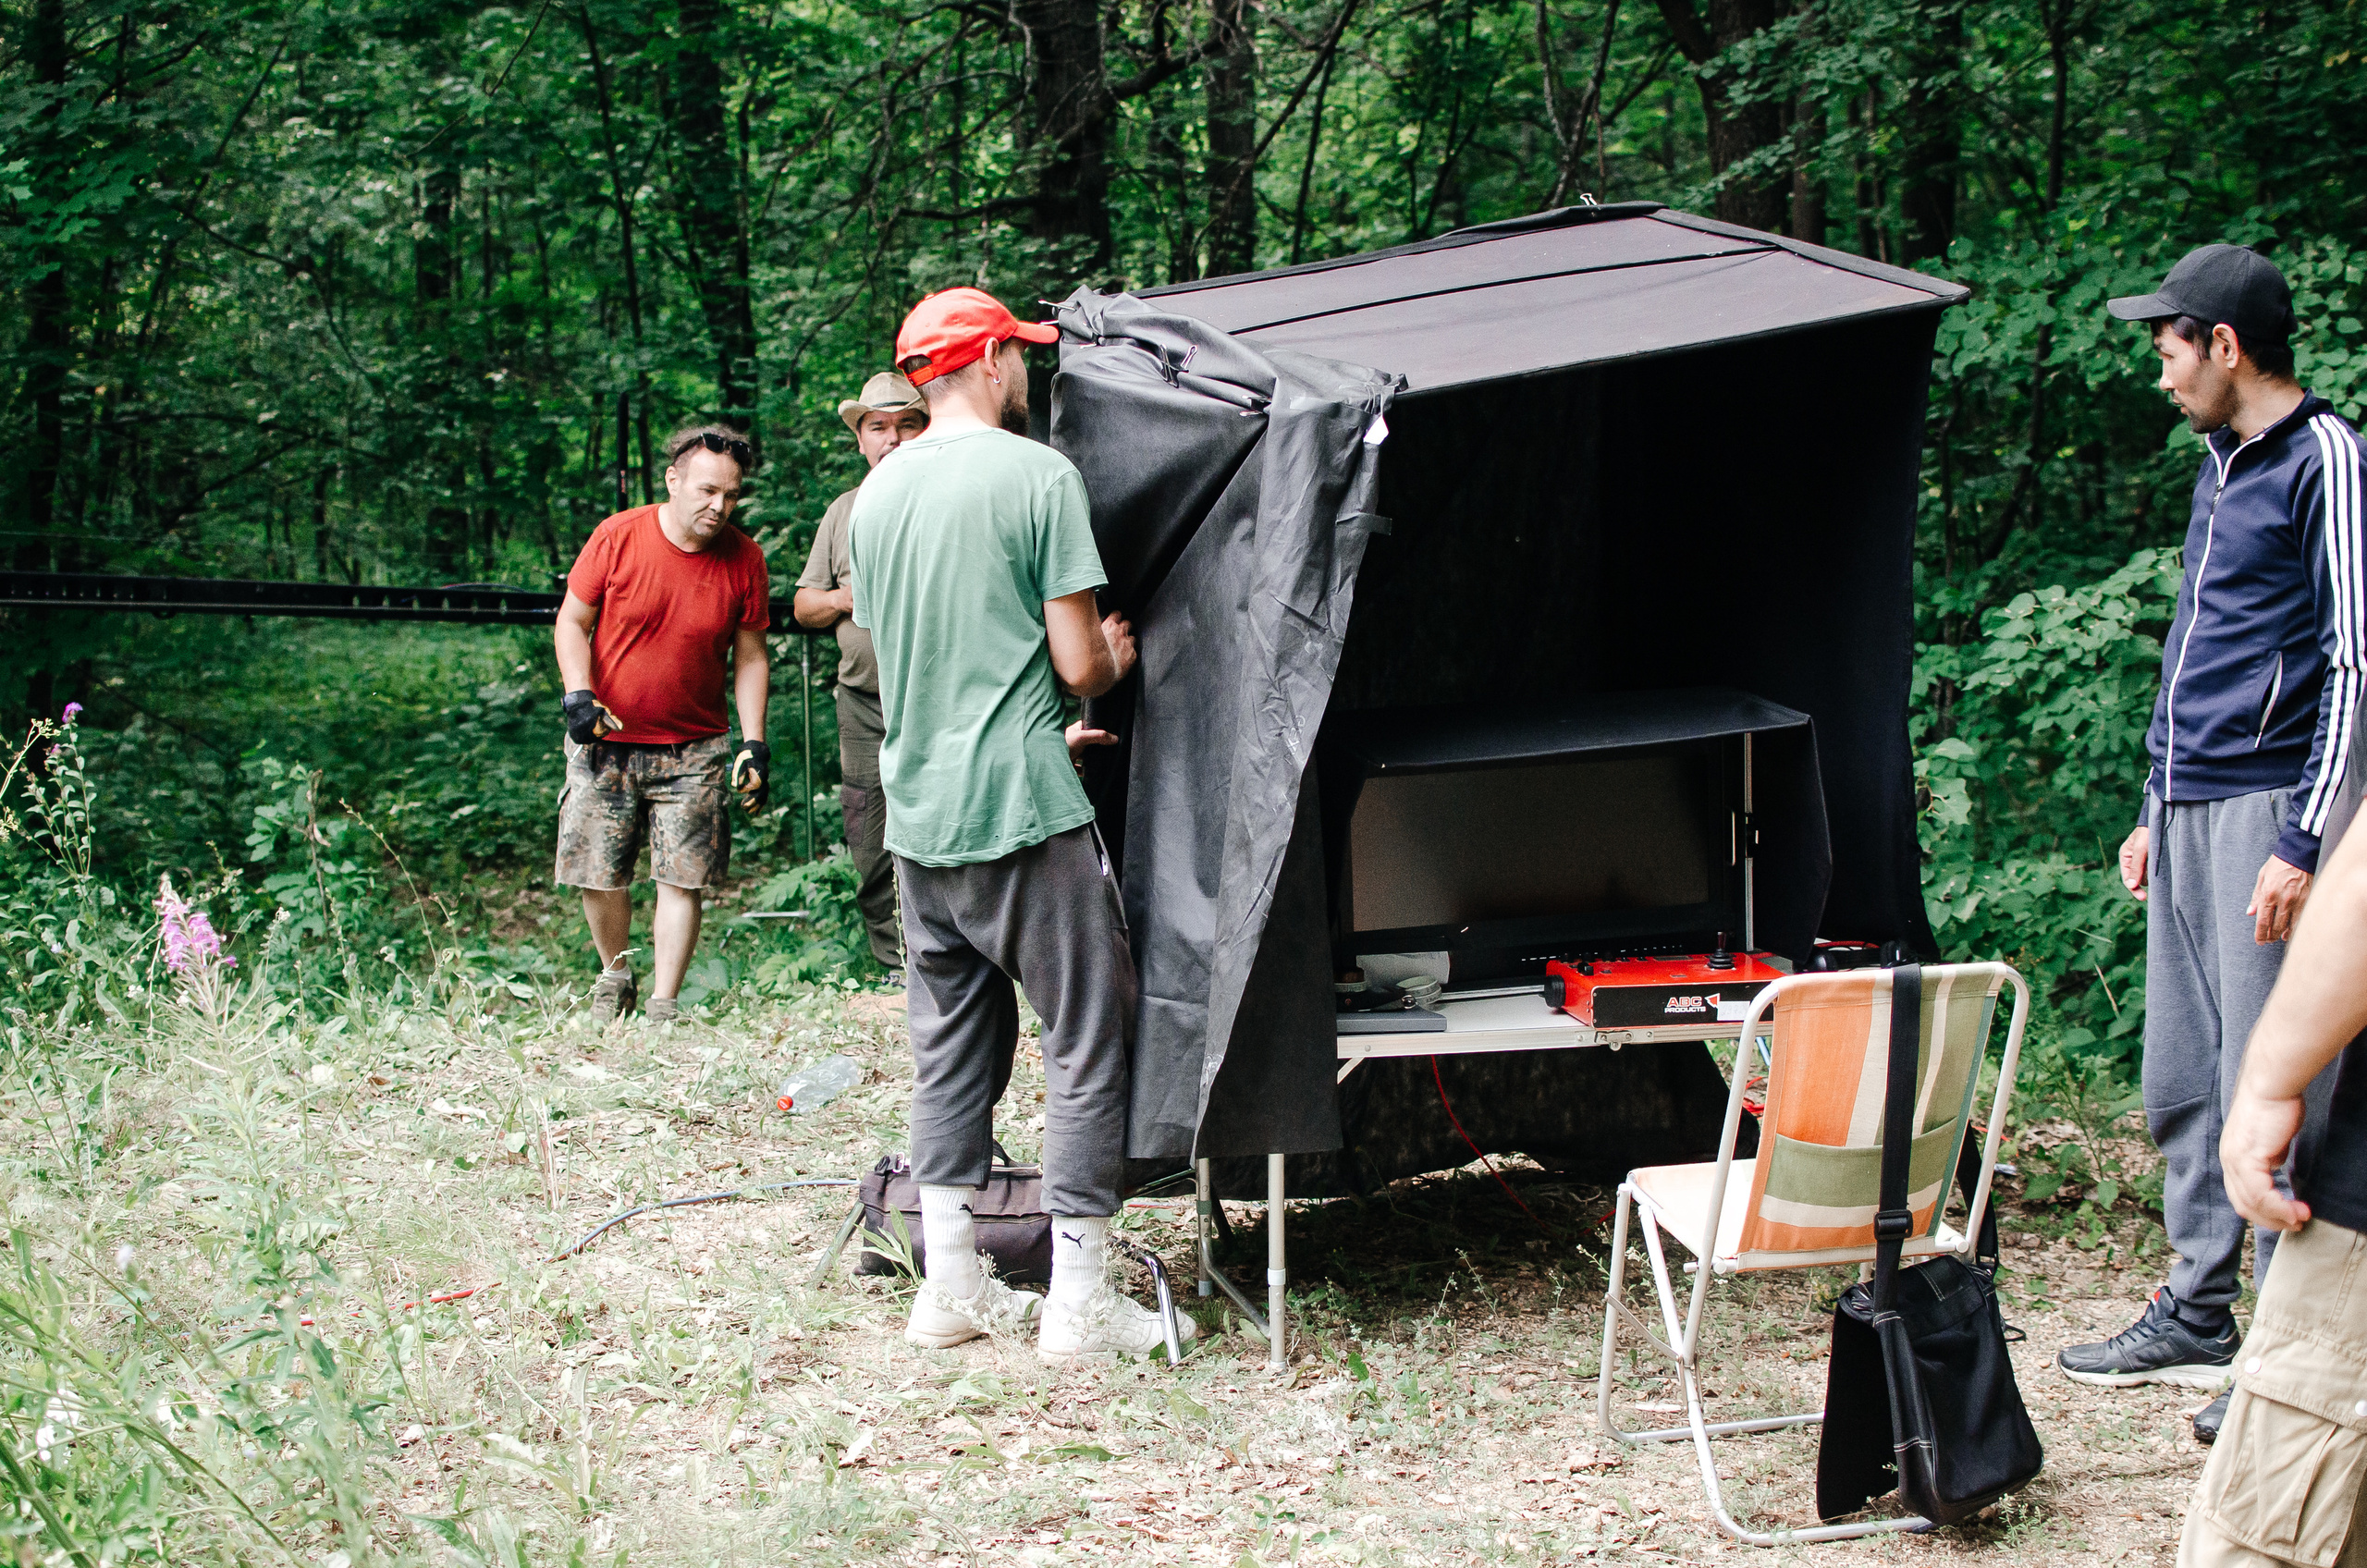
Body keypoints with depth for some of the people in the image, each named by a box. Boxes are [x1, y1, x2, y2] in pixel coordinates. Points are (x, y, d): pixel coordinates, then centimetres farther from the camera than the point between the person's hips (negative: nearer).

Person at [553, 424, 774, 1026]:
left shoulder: (744, 559, -3)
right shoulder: (617, 537, -8)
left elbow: (750, 656, 5)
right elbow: (573, 621, 2)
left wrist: (754, 742, -3)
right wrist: (579, 697, -13)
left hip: (694, 749, 0)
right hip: (607, 738, 0)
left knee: (683, 879, -6)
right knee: (599, 874, 1)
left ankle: (664, 1006, 1)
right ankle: (614, 975, 27)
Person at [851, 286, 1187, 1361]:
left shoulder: (879, 492, 10)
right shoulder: (1037, 476, -10)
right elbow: (1078, 666, -11)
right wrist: (1114, 659, 13)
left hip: (917, 816, 7)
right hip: (1024, 809, -7)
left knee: (950, 1048, 14)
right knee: (1086, 1042, 2)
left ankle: (951, 1285, 17)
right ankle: (1078, 1301, 2)